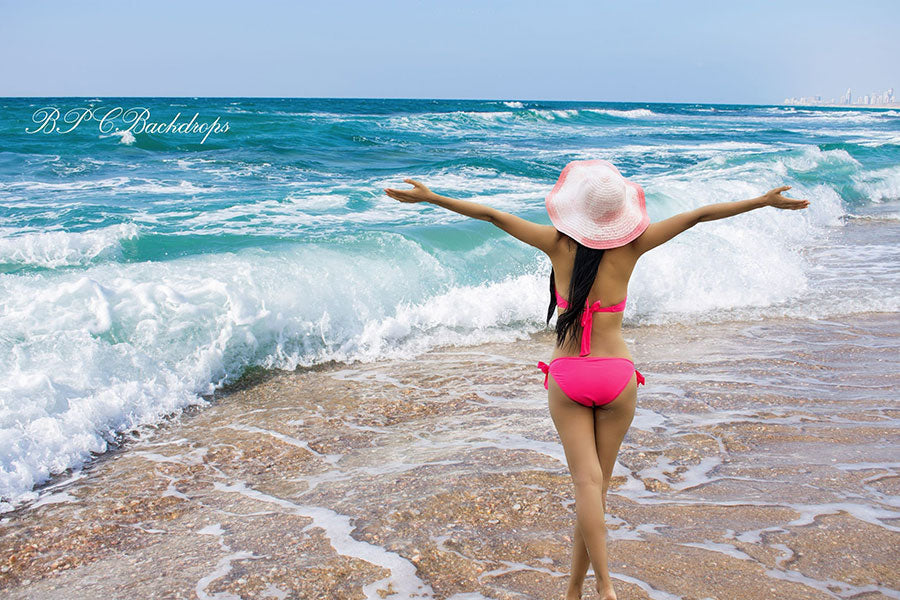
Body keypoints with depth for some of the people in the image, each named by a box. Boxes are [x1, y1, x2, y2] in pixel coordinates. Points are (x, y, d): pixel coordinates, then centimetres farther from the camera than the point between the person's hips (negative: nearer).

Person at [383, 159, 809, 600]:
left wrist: (429, 196, 5)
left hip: (566, 379, 0)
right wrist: (766, 200, 9)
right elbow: (699, 215, 2)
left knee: (587, 482, -3)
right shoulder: (630, 247, -1)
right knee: (598, 484, 9)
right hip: (616, 374, 1)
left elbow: (490, 214, -1)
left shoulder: (558, 245, -2)